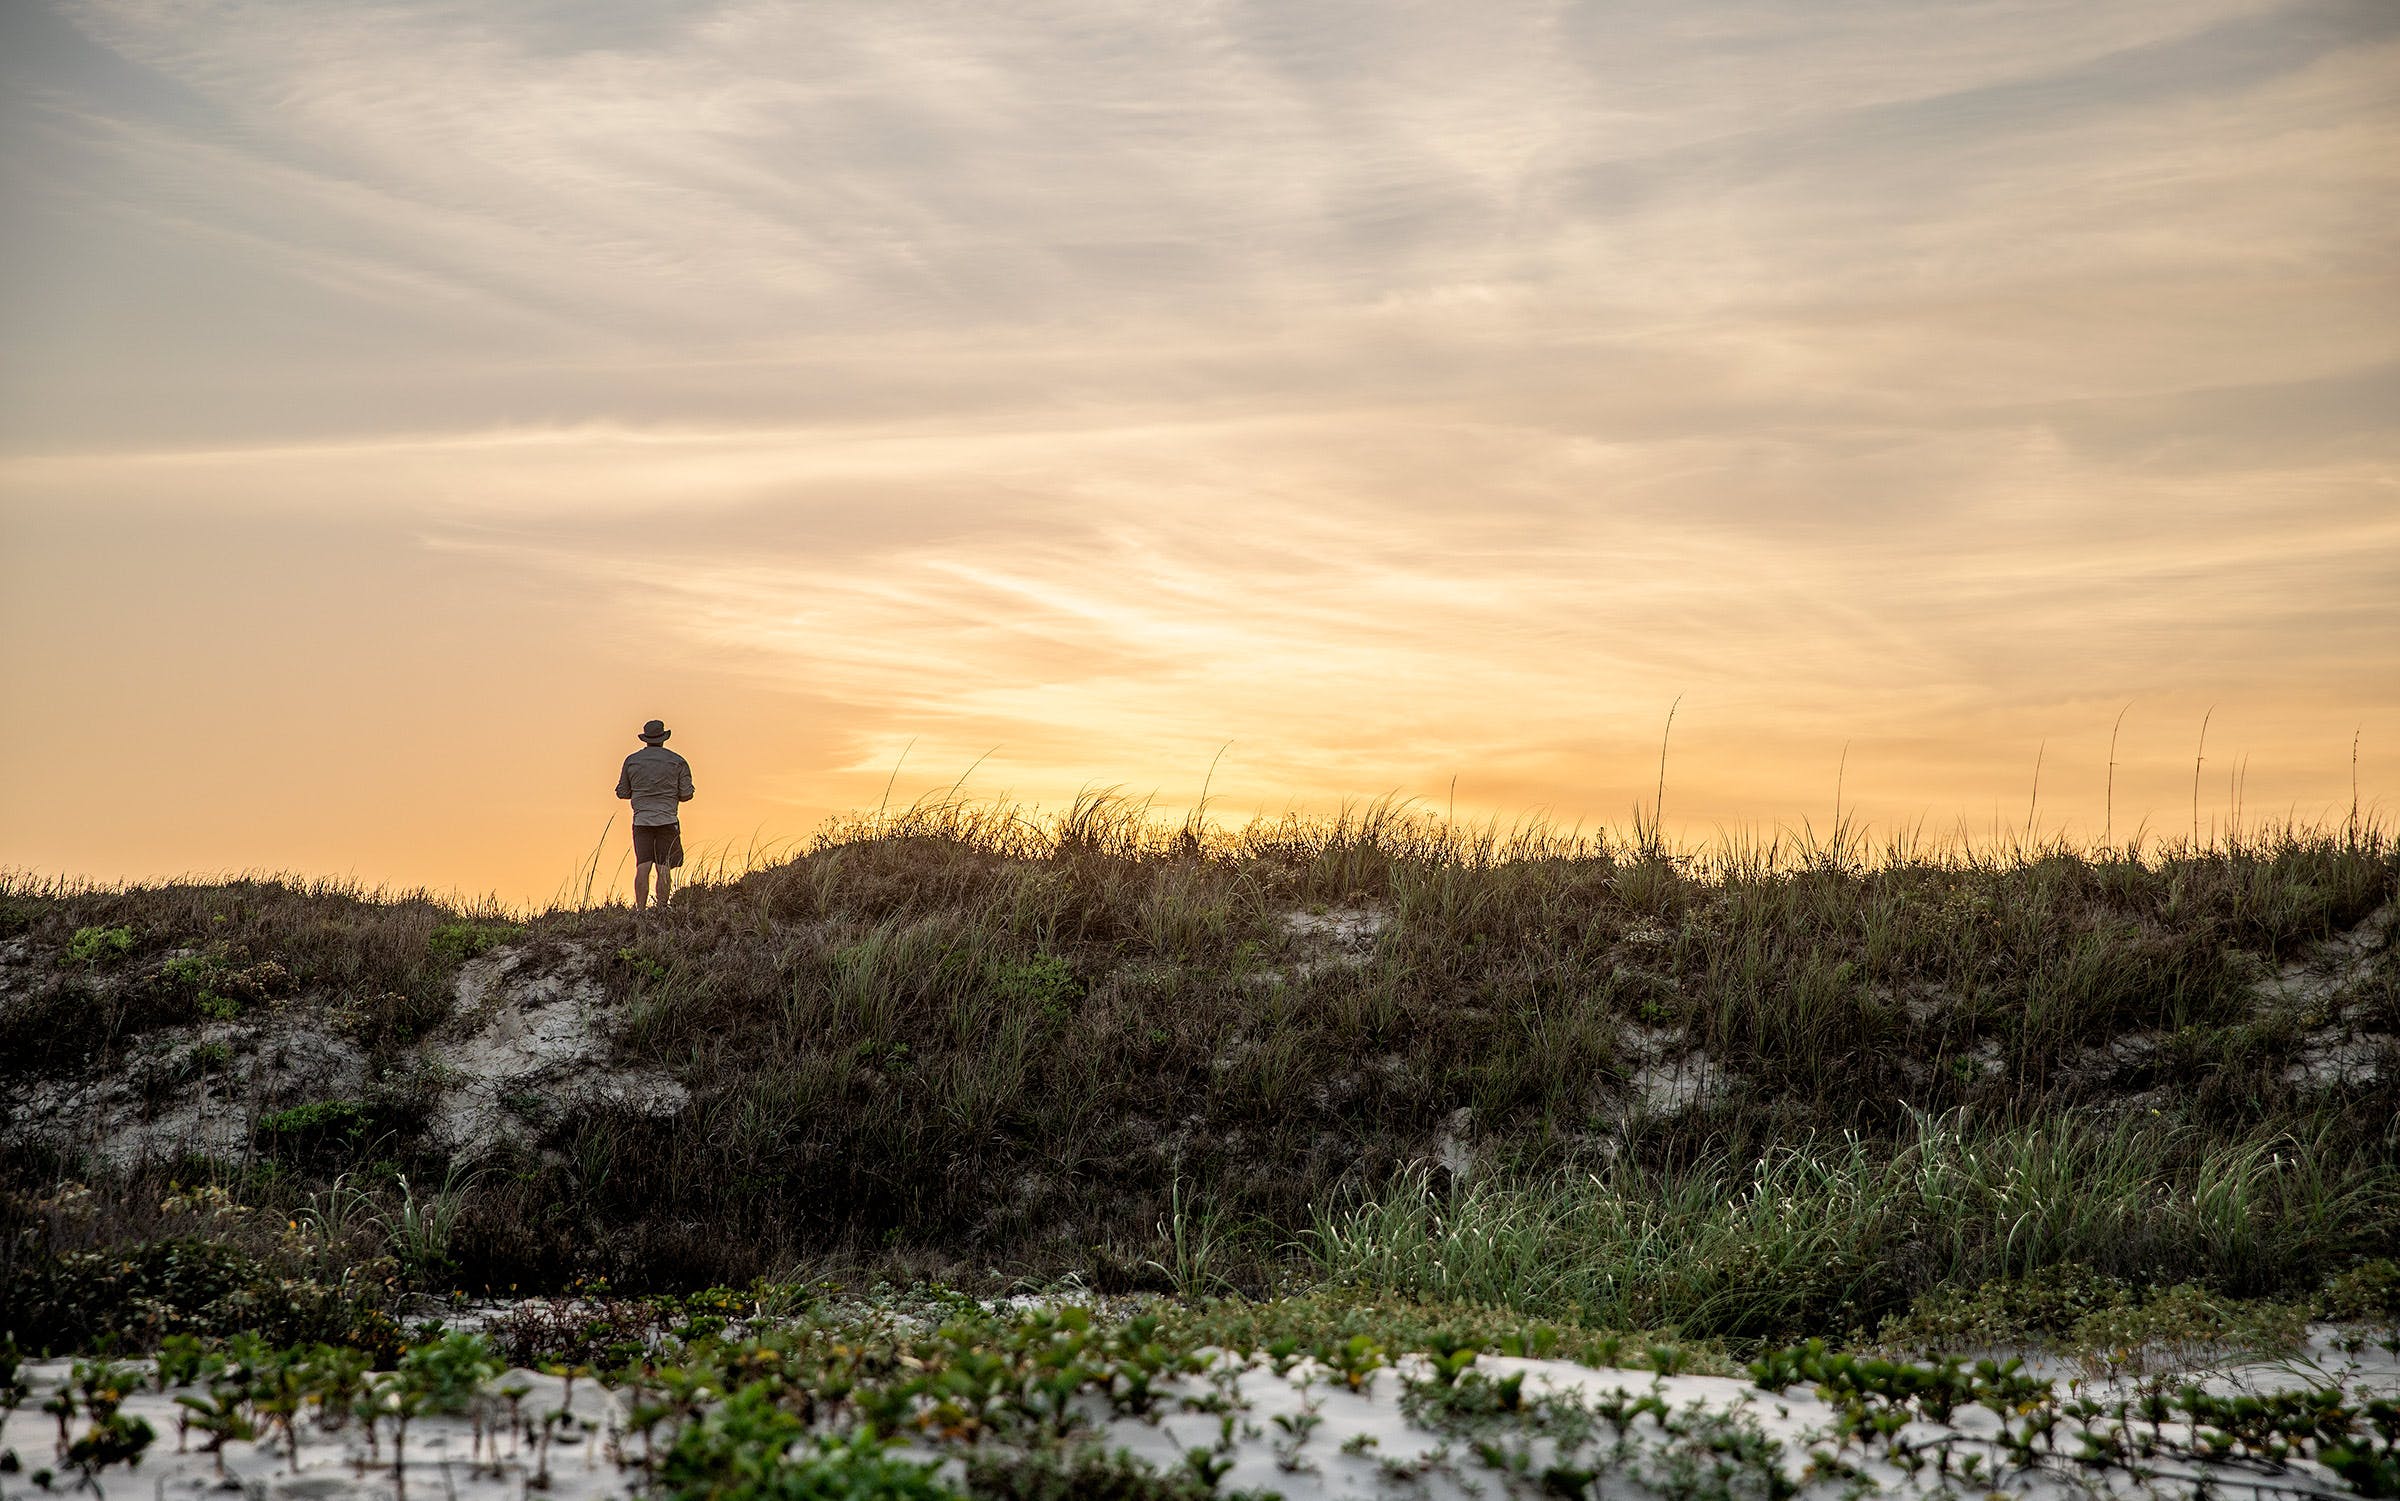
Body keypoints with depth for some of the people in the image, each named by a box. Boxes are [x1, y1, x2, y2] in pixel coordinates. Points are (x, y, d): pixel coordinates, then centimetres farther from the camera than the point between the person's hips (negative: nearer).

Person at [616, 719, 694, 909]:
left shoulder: (632, 761, 7)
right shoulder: (677, 762, 3)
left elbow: (622, 792, 11)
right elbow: (686, 795, 2)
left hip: (641, 820, 1)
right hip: (667, 820, -1)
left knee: (643, 867, -3)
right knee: (663, 868, -2)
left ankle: (640, 910, -11)